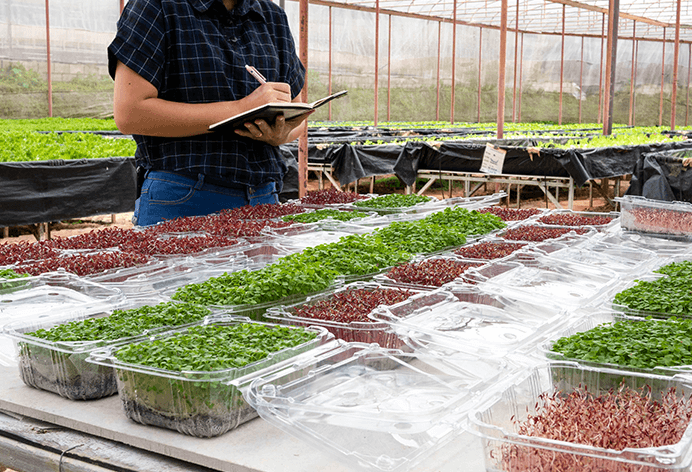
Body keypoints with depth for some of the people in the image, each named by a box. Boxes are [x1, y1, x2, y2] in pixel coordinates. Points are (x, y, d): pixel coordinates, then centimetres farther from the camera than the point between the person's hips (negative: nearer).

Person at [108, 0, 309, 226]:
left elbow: (298, 116, 20)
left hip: (263, 198, 5)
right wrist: (239, 110, -15)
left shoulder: (275, 18, 14)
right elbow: (128, 114, -14)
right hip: (180, 198, -4)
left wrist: (281, 135, -6)